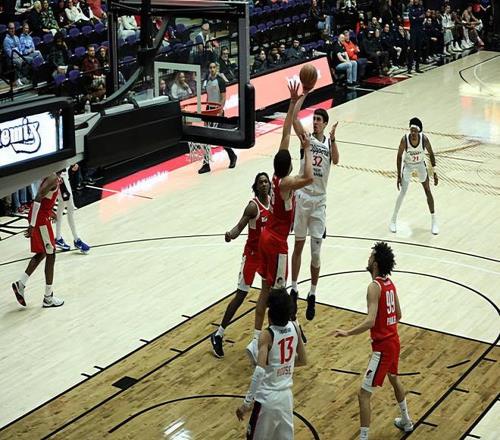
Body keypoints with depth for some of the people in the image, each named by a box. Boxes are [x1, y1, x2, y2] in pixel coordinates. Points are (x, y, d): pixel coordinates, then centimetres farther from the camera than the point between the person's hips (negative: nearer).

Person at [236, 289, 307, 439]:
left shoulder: (267, 335, -19)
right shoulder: (294, 328, -2)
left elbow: (260, 371, -29)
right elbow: (303, 361, 11)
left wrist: (247, 403, -25)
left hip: (267, 398, -6)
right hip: (286, 395, 6)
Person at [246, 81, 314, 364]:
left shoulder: (277, 175, -1)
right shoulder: (285, 184, -21)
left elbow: (286, 132, 3)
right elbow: (309, 177, -43)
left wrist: (295, 102, 4)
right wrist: (307, 149, -29)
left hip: (267, 238, 8)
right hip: (277, 243, -8)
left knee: (266, 290, 15)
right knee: (274, 294, -2)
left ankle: (260, 337, 21)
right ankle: (257, 344, -2)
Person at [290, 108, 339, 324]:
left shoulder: (329, 142, 5)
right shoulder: (306, 137, 2)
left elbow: (336, 160, -15)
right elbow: (293, 119, -14)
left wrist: (332, 138, -26)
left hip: (319, 201, 0)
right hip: (302, 198, 0)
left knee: (316, 253, 1)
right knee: (298, 246, 10)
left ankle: (312, 295, 14)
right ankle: (294, 290, 21)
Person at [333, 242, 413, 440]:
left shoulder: (374, 287, -22)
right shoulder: (389, 283, 4)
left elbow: (370, 322, -32)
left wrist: (348, 333, -35)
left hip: (382, 346, -10)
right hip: (393, 340, 10)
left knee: (363, 394, -7)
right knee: (394, 379, 33)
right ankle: (406, 421, 51)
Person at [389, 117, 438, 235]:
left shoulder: (424, 139, -27)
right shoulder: (404, 139, -29)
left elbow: (431, 154, -10)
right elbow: (399, 156, -16)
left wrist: (434, 172, -10)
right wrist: (399, 175, -16)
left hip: (421, 165, 1)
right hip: (408, 165, -1)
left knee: (428, 191, 2)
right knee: (403, 192, -6)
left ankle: (433, 221, 14)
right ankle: (393, 219, 10)